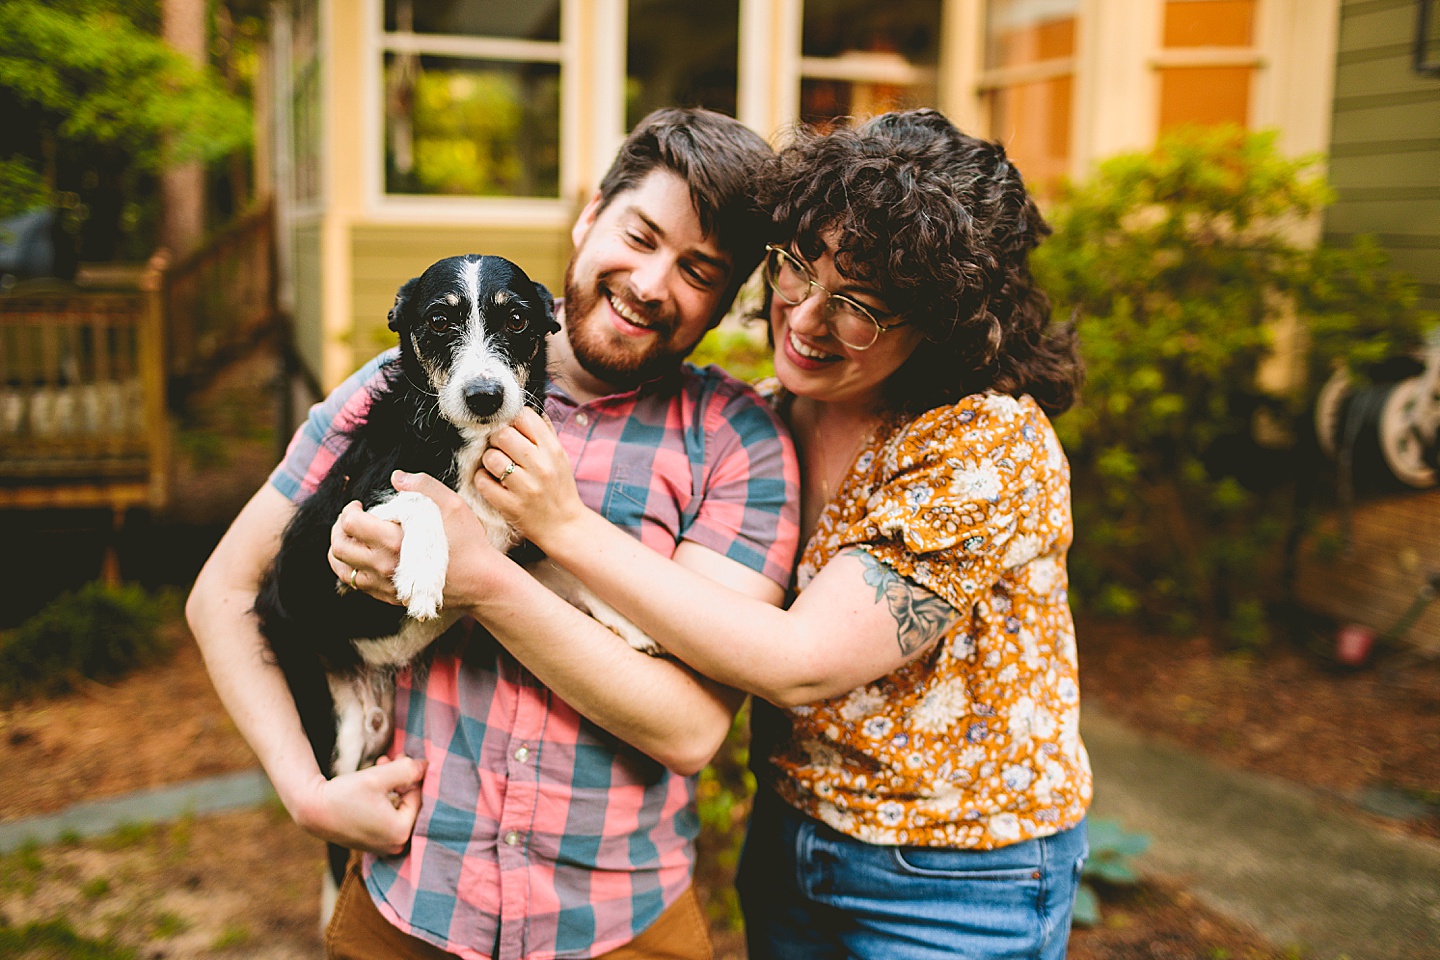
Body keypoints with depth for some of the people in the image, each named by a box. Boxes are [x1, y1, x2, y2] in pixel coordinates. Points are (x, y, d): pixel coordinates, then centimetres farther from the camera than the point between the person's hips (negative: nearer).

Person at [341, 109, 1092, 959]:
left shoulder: (990, 445, -24)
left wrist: (569, 527, -30)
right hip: (788, 843, 6)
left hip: (955, 887, -5)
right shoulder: (770, 418, -4)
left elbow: (801, 664, -29)